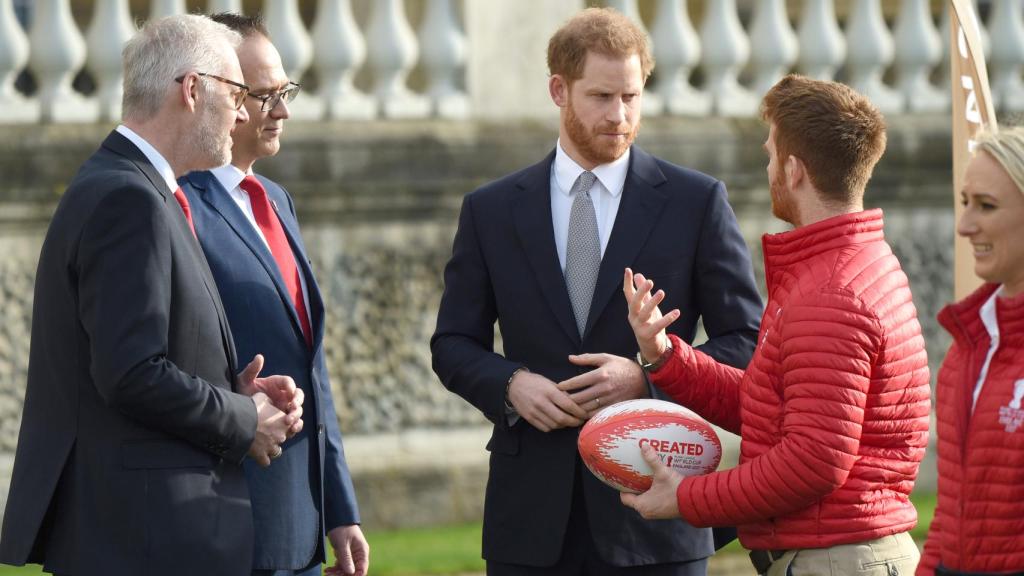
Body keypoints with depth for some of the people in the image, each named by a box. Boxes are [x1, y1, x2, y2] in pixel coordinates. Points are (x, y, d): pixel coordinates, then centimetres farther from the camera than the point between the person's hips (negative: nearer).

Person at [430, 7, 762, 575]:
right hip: (532, 512, 2)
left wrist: (648, 376, -12)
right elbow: (453, 343, 12)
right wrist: (510, 384, -9)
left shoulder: (696, 202, 3)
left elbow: (746, 341, 3)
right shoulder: (490, 210, 9)